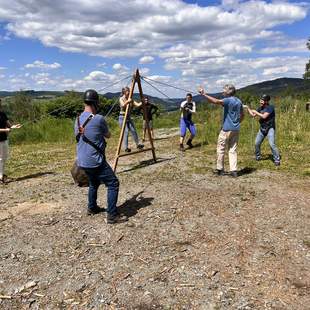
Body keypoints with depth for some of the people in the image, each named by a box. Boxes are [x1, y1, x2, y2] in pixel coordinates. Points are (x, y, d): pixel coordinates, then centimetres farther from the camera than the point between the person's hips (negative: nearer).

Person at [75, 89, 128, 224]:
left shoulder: (78, 119, 8)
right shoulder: (99, 119, -13)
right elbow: (108, 135, 4)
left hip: (82, 161, 8)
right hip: (95, 161, -8)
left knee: (94, 183, 27)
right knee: (113, 184, -1)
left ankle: (92, 208, 38)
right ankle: (112, 215, -2)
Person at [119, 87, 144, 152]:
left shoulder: (130, 100, 8)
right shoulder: (121, 99, -8)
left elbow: (137, 105, 0)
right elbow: (123, 105, -27)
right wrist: (127, 101, -46)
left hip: (128, 117, 6)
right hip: (122, 117, -6)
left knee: (133, 131, 3)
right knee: (125, 132, -9)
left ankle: (138, 144, 15)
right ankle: (126, 147, -2)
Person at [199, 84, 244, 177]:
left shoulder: (228, 100, -12)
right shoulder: (239, 101, 11)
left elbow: (216, 101, -27)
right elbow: (242, 115, 18)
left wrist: (204, 94, -25)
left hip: (227, 129, -7)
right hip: (236, 129, 7)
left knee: (221, 149, 5)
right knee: (233, 150, 9)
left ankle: (220, 169, 11)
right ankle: (234, 170, 5)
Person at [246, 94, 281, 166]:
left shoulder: (270, 107, -14)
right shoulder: (260, 108, 7)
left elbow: (264, 116, -23)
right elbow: (253, 115, 12)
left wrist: (256, 112, -14)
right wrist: (248, 108, 4)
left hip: (270, 128, -7)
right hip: (262, 128, 7)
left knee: (272, 144, -16)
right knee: (257, 143, 9)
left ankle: (277, 160, -6)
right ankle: (258, 157, 28)